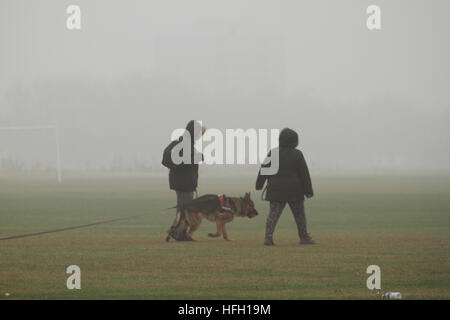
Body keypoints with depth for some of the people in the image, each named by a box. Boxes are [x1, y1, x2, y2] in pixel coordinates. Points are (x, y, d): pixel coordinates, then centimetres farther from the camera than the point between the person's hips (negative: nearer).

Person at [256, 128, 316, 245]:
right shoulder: (297, 154, -7)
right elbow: (304, 174, -5)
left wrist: (259, 184, 11)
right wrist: (308, 190, 2)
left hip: (276, 190, 2)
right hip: (294, 191, -2)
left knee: (273, 214, -1)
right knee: (299, 214, 13)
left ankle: (268, 237, -17)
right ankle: (304, 237, 21)